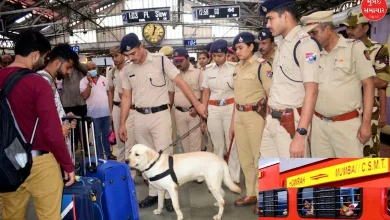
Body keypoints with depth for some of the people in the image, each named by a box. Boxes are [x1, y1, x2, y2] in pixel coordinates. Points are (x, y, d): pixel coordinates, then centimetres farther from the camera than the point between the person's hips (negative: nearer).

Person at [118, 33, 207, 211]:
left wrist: (197, 104, -11)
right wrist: (122, 124, 10)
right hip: (140, 117, 5)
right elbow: (126, 97, 12)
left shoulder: (160, 60, -7)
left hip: (160, 115, -5)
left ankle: (169, 194, 12)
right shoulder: (128, 70, 7)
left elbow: (180, 82, -7)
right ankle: (153, 193, 25)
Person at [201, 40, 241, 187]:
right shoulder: (208, 70, 6)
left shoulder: (234, 68, -3)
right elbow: (205, 94, 8)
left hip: (231, 108, -3)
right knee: (217, 145, 11)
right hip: (213, 110, 3)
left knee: (232, 144, 2)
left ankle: (234, 179, 12)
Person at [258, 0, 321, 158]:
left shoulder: (305, 44, -14)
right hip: (272, 120, 9)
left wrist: (301, 134, -24)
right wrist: (268, 116, 17)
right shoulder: (281, 45, 13)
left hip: (291, 122, -8)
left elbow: (311, 91, -21)